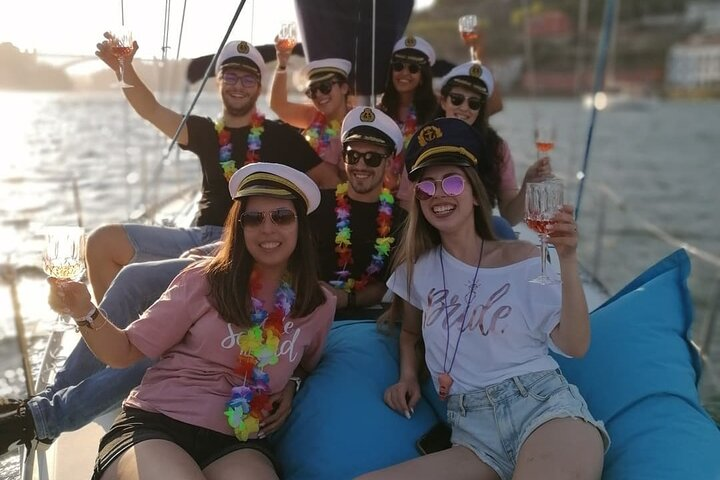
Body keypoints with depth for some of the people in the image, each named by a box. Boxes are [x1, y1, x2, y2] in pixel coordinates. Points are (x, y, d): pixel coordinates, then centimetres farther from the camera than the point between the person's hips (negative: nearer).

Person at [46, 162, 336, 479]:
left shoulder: (320, 305, 4)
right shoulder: (204, 280, -3)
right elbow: (125, 352, 0)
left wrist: (292, 385, 3)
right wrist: (85, 313, -18)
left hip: (237, 441, 1)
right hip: (154, 425, 0)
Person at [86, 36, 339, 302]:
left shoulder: (280, 136, 6)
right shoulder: (205, 131, 15)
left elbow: (330, 181, 6)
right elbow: (152, 111, 3)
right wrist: (124, 68, -12)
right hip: (202, 236, 5)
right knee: (103, 241, -3)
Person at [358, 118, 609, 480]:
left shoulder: (524, 259, 5)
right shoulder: (418, 268, 13)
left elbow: (574, 346, -3)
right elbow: (410, 332, 30)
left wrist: (567, 262, -13)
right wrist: (408, 376, 11)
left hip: (542, 403, -5)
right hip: (472, 431, 5)